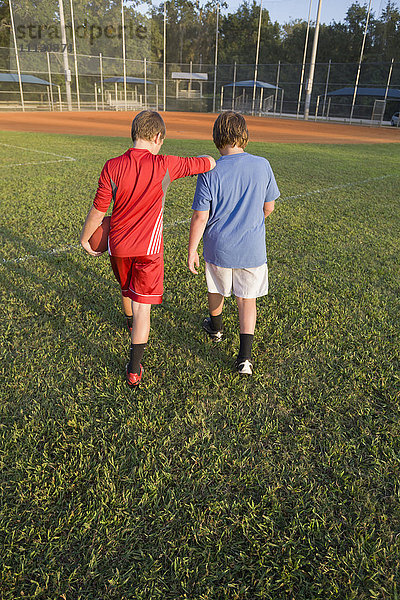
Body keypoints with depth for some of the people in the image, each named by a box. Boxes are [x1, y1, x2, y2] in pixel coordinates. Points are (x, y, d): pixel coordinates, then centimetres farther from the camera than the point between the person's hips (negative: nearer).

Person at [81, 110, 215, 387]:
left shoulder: (112, 167, -9)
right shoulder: (164, 166, -14)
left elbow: (98, 210, -4)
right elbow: (208, 163, -7)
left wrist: (85, 237, 11)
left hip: (118, 245, 3)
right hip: (148, 249, -3)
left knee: (127, 289, 29)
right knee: (142, 306, 2)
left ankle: (131, 322, 60)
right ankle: (134, 370, 5)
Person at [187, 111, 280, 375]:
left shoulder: (210, 173, -14)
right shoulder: (262, 166, -8)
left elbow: (200, 217, -14)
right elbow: (268, 208, 3)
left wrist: (192, 251, -3)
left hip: (218, 247, 0)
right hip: (252, 248, 1)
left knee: (217, 290, 24)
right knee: (247, 298, 11)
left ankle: (216, 327, 50)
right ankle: (245, 356, 6)